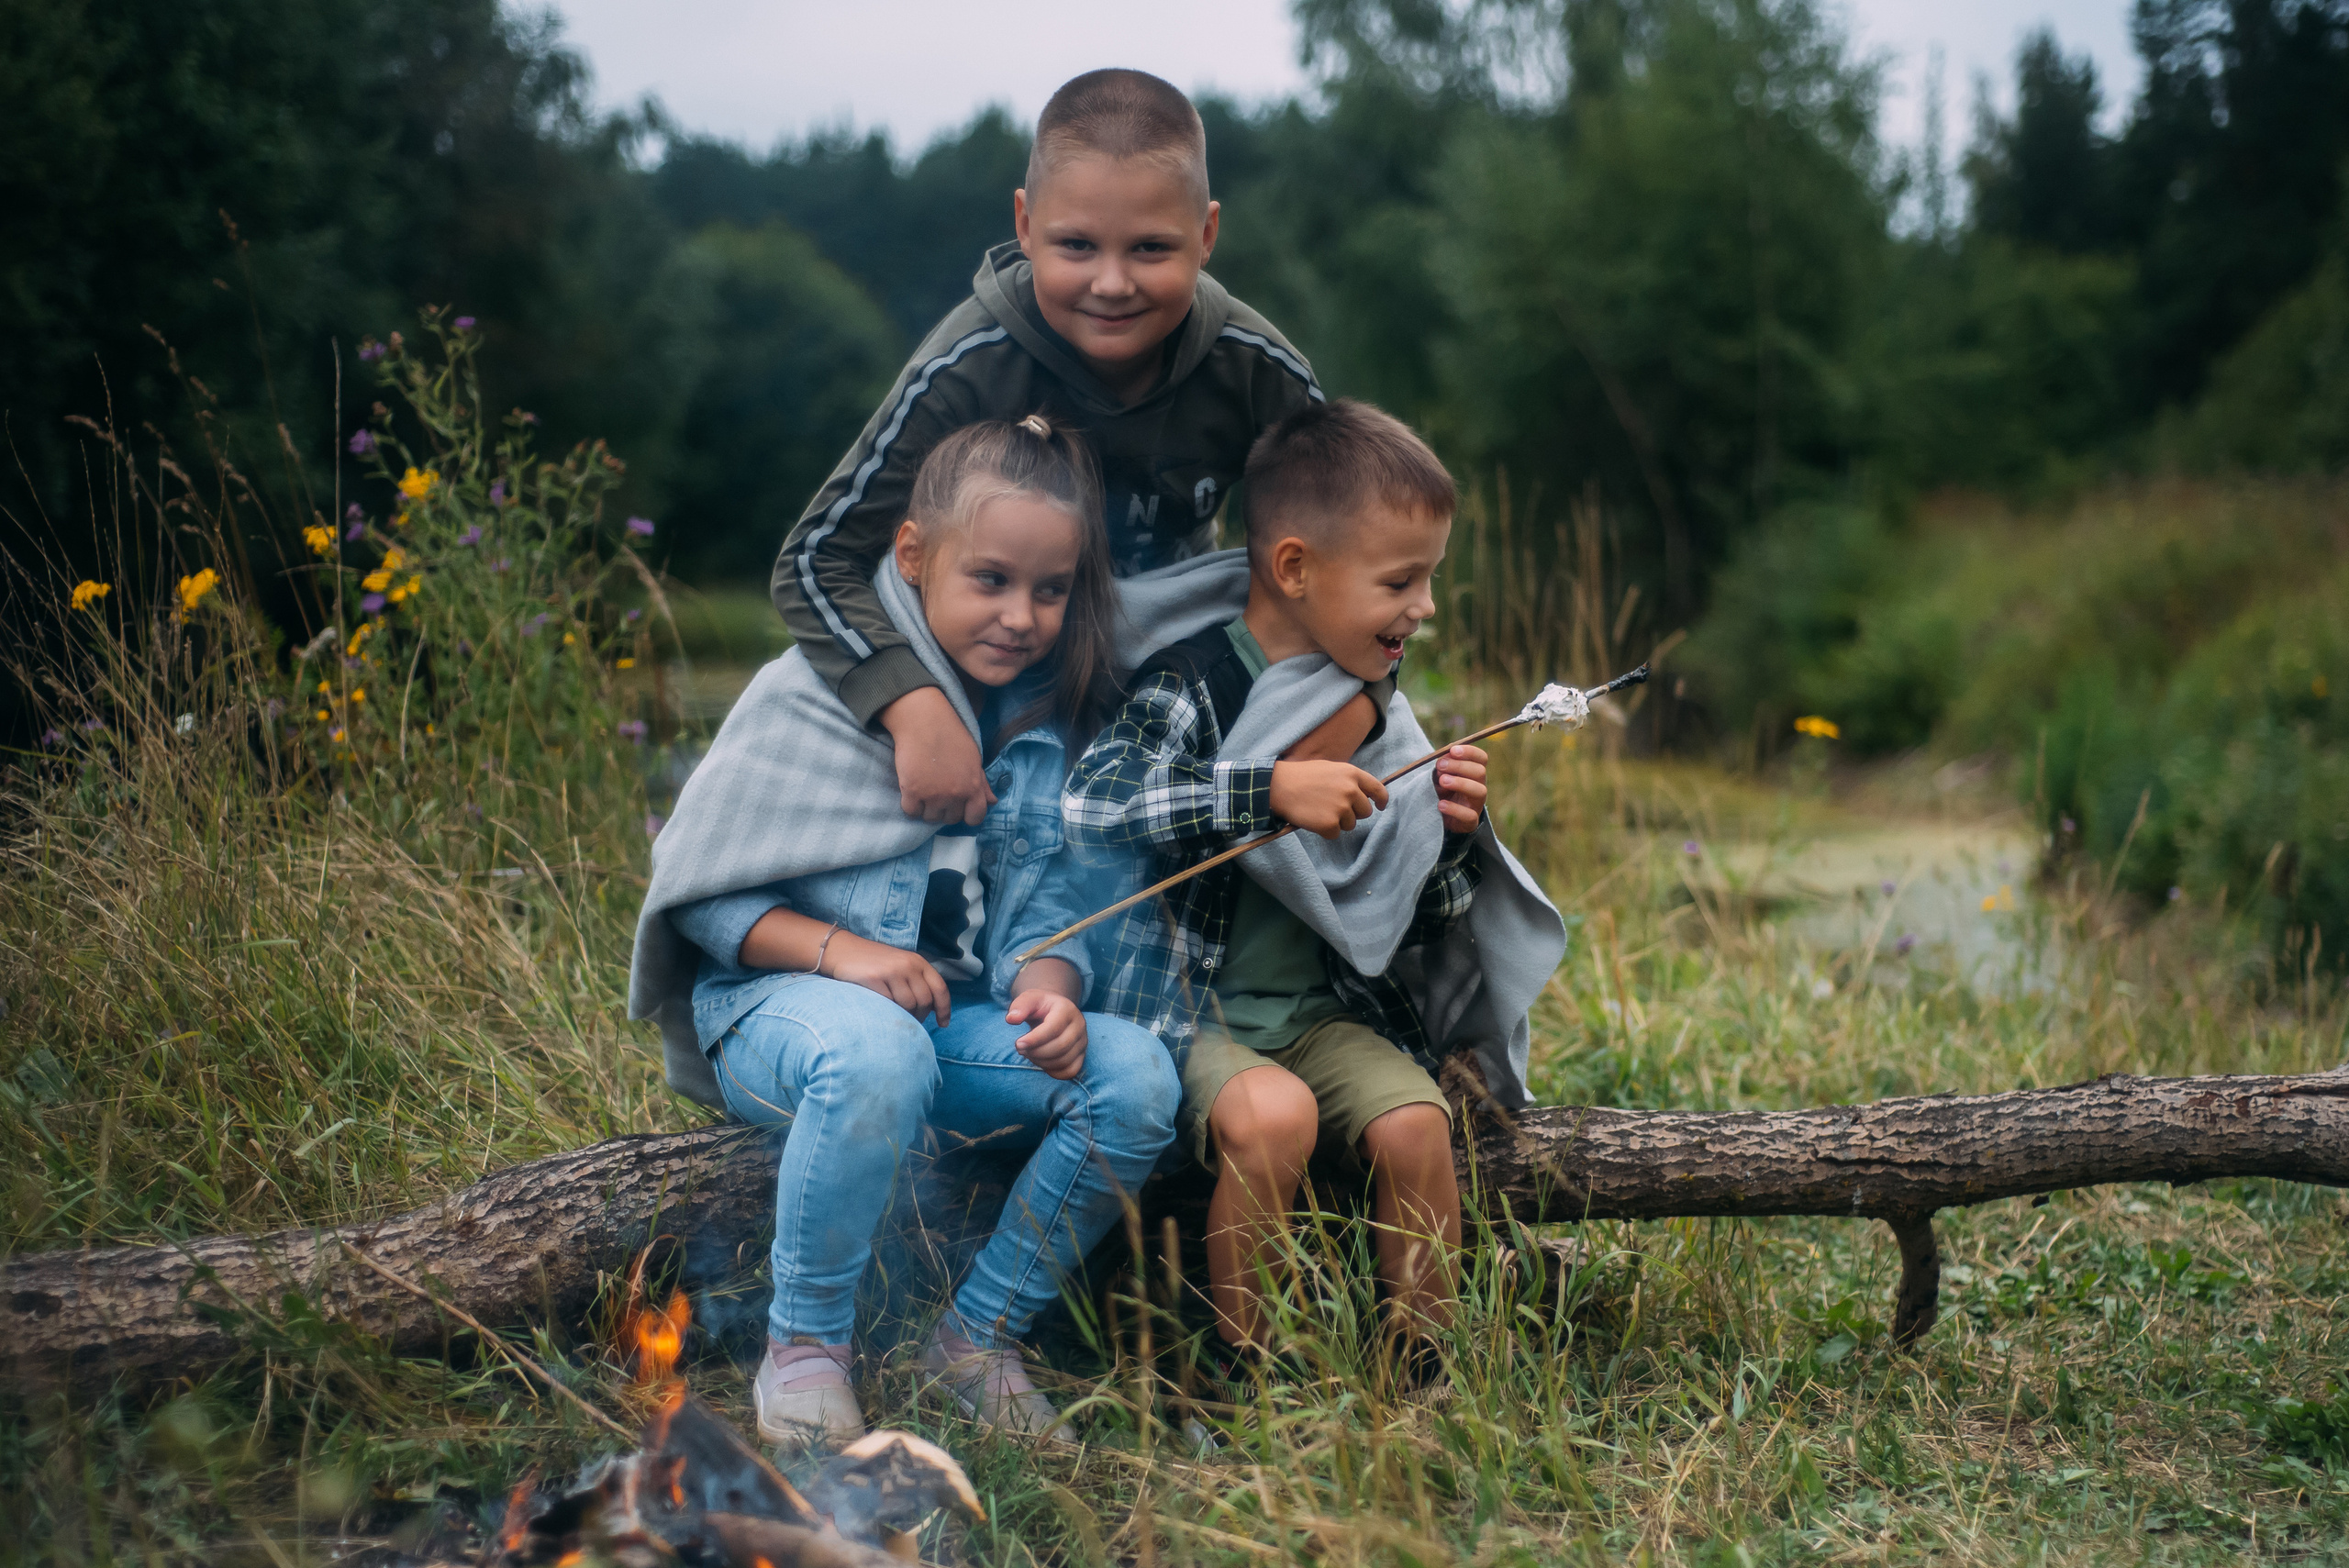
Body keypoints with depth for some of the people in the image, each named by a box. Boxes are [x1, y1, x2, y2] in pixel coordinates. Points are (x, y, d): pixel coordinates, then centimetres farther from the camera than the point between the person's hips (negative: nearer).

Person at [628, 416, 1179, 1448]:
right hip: (781, 1001, -5)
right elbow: (693, 888, -7)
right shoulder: (815, 692, -8)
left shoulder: (1049, 715, 7)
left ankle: (979, 1335, -2)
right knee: (877, 1052, -40)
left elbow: (1042, 896, 5)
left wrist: (1051, 985, -19)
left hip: (960, 1019, 5)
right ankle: (803, 1350, -17)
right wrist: (835, 948, -23)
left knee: (1137, 1076, -21)